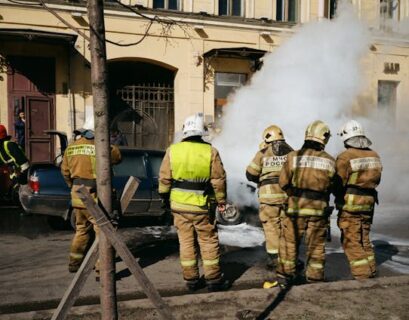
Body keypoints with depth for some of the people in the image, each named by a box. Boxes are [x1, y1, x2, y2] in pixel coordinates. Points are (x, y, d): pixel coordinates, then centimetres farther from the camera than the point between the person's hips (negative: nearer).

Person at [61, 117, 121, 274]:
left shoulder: (71, 147, 7)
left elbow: (65, 171, 14)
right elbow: (117, 156, 0)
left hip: (77, 195, 7)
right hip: (94, 196, -7)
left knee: (82, 229, 23)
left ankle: (75, 262, 32)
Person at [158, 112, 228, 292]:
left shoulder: (172, 150, -4)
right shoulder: (210, 151, -9)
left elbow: (164, 178, 1)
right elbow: (218, 180, -6)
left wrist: (165, 197, 16)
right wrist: (221, 201, 7)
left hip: (179, 204, 2)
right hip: (201, 205, -2)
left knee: (186, 242, 12)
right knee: (208, 242, 10)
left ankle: (190, 280, 19)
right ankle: (213, 279, 15)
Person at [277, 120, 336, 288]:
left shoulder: (293, 156, -8)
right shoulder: (329, 161, -3)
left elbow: (283, 182, -2)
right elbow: (332, 186, 5)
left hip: (296, 207, -1)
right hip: (319, 208, 1)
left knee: (289, 242, 13)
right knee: (316, 245, 12)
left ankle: (285, 276, 20)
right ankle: (315, 278, 20)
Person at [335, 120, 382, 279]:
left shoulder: (345, 157, -15)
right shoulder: (374, 156, 5)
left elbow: (338, 183, -14)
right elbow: (376, 180, 13)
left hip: (350, 204, -7)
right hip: (368, 202, 7)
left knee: (351, 241, 3)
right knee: (364, 239, 20)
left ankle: (363, 276, 3)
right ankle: (370, 272, 28)